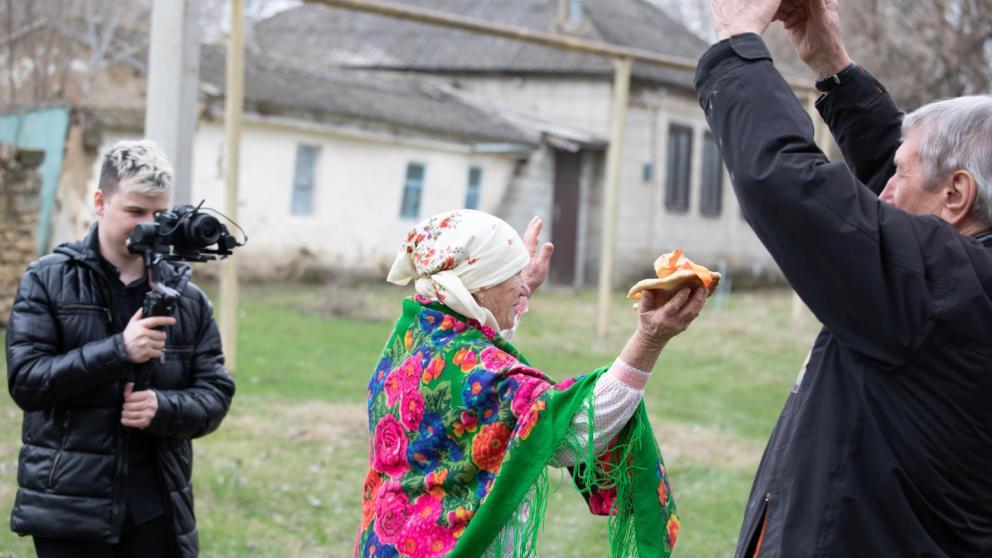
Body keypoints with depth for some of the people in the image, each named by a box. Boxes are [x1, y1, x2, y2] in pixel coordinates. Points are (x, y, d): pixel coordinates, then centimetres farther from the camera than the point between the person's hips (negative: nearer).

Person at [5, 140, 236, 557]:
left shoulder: (186, 297, 8)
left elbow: (215, 395, 6)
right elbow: (25, 380, -8)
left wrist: (163, 407, -15)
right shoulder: (47, 282, 1)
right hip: (69, 509, -2)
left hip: (159, 512, 3)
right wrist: (120, 351, -18)